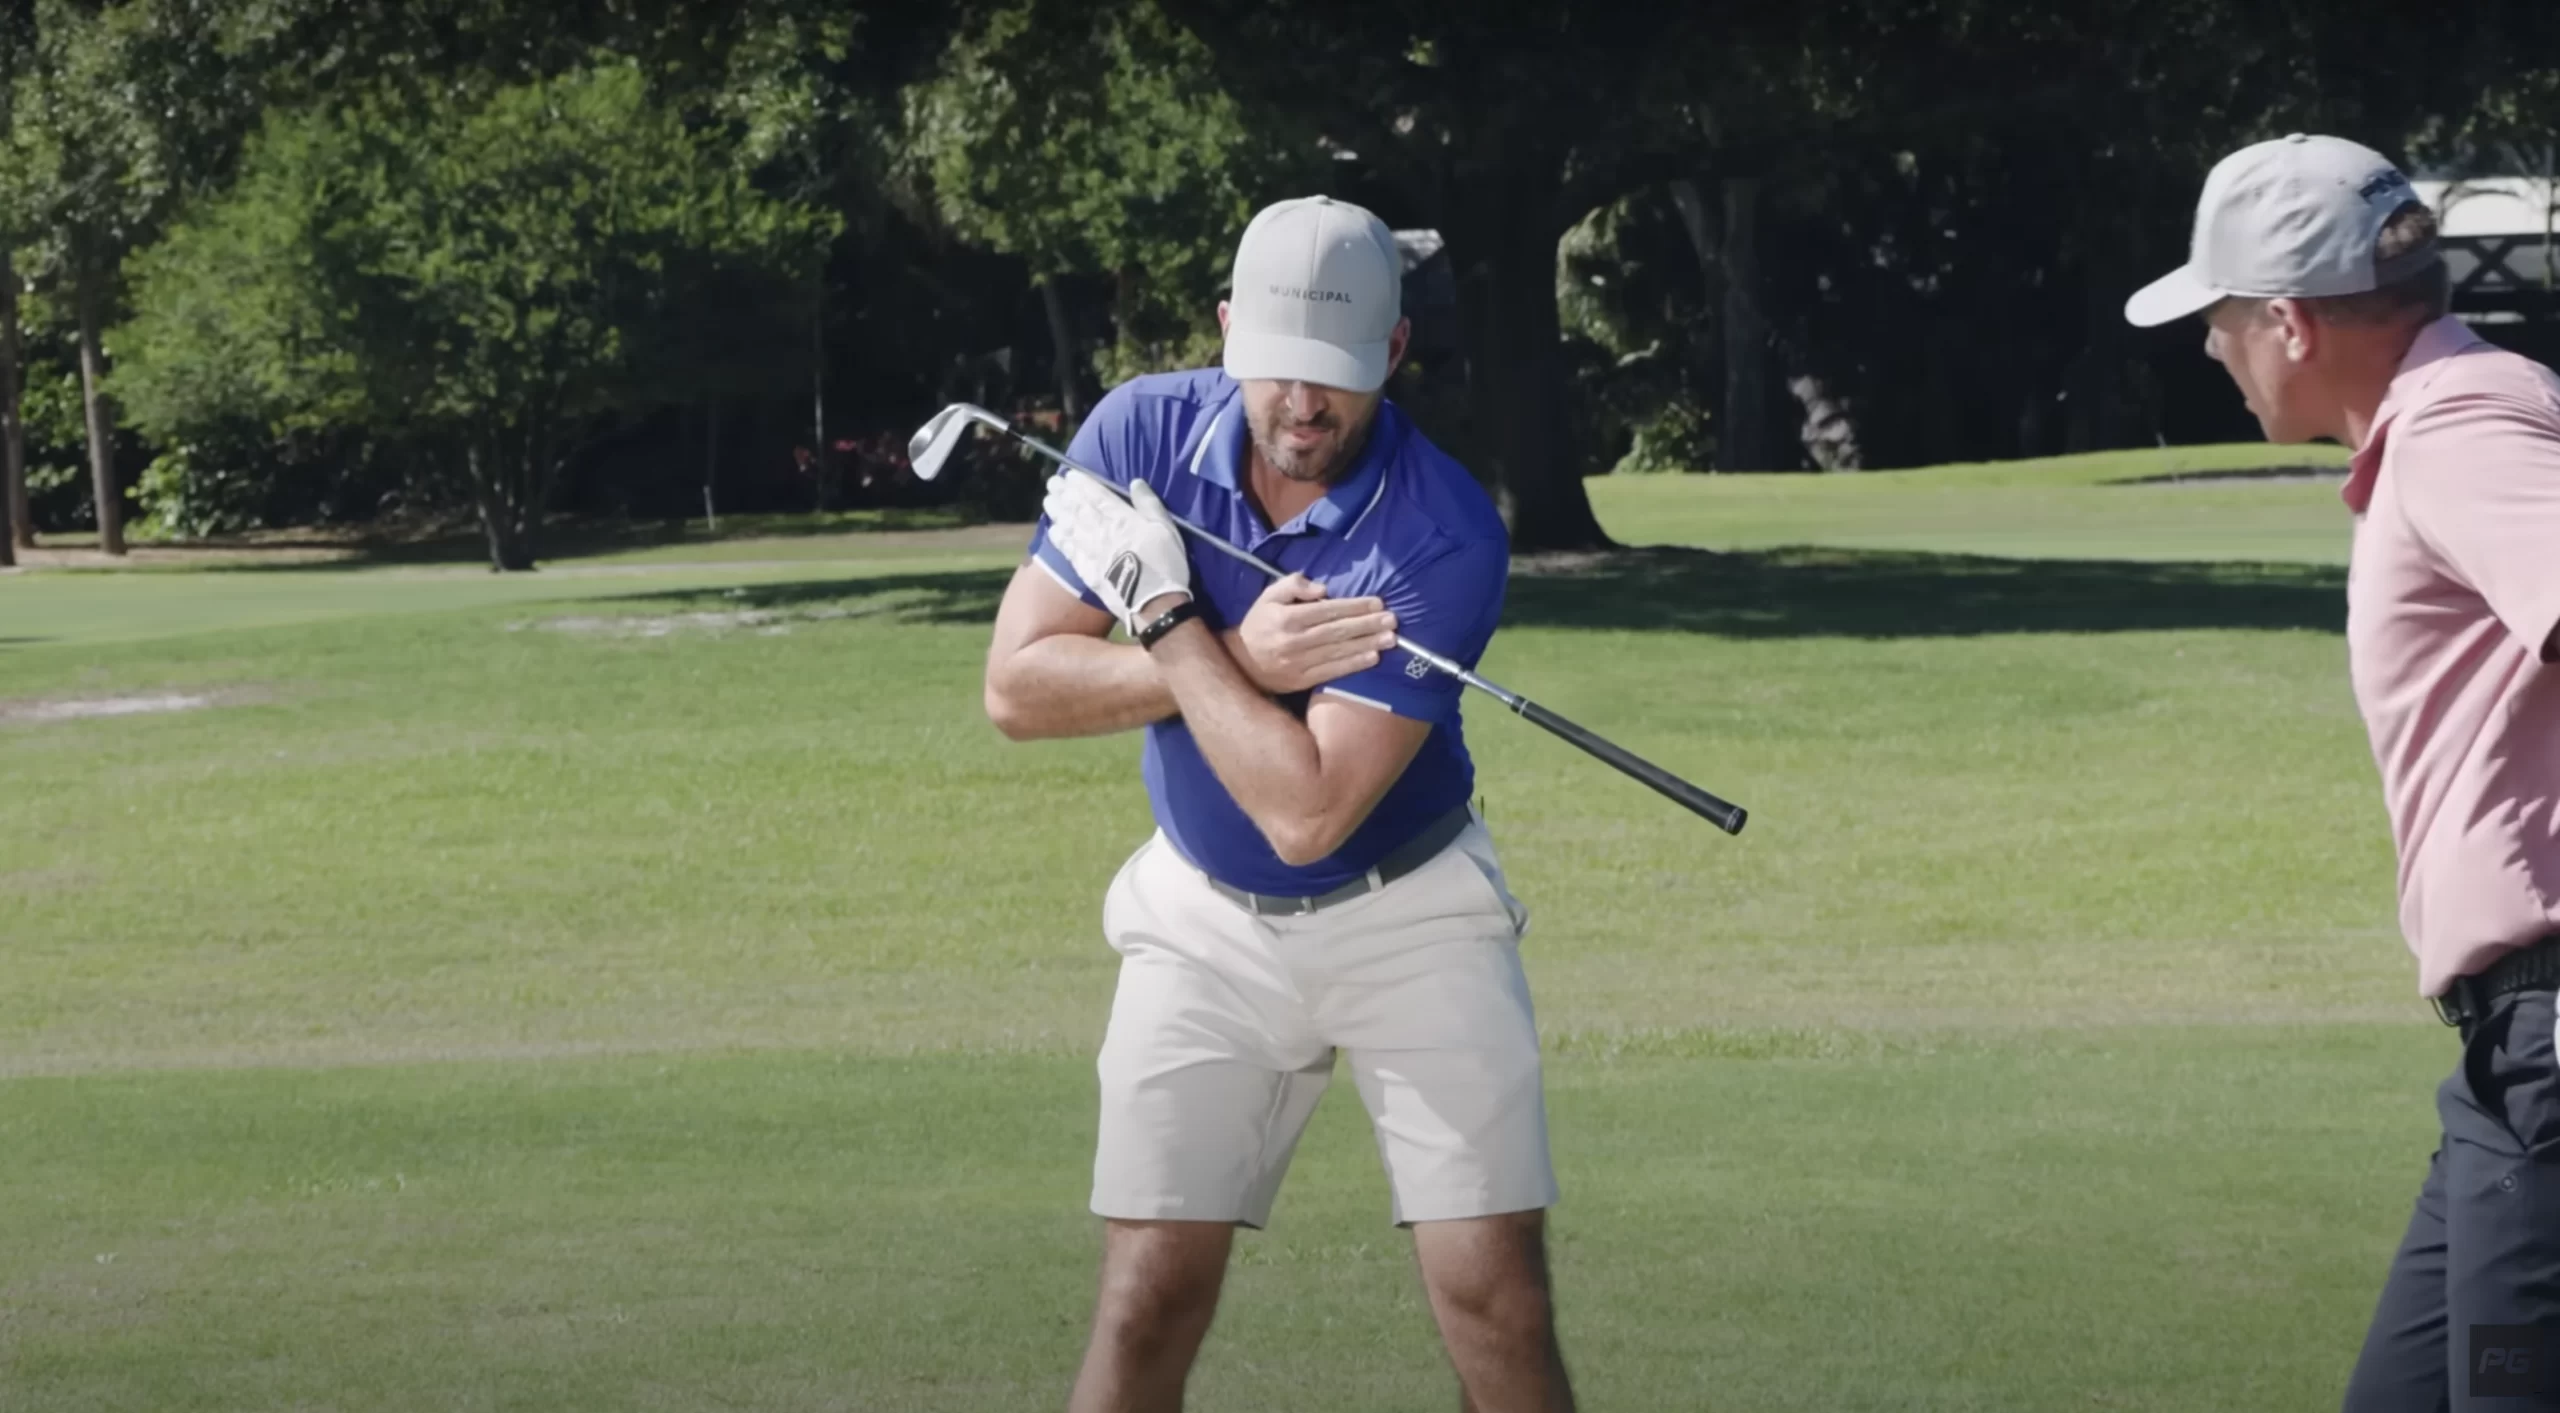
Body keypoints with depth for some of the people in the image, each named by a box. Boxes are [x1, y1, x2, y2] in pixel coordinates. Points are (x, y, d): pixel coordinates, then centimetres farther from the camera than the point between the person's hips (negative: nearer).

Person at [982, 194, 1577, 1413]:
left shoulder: (1445, 537, -25)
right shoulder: (1142, 435, -12)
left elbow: (1307, 812, -28)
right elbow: (1016, 686, -13)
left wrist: (1166, 618, -25)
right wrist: (1241, 658, -24)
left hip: (1410, 914, -3)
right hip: (1205, 923, 3)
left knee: (1498, 1305, -10)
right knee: (1148, 1305, -3)